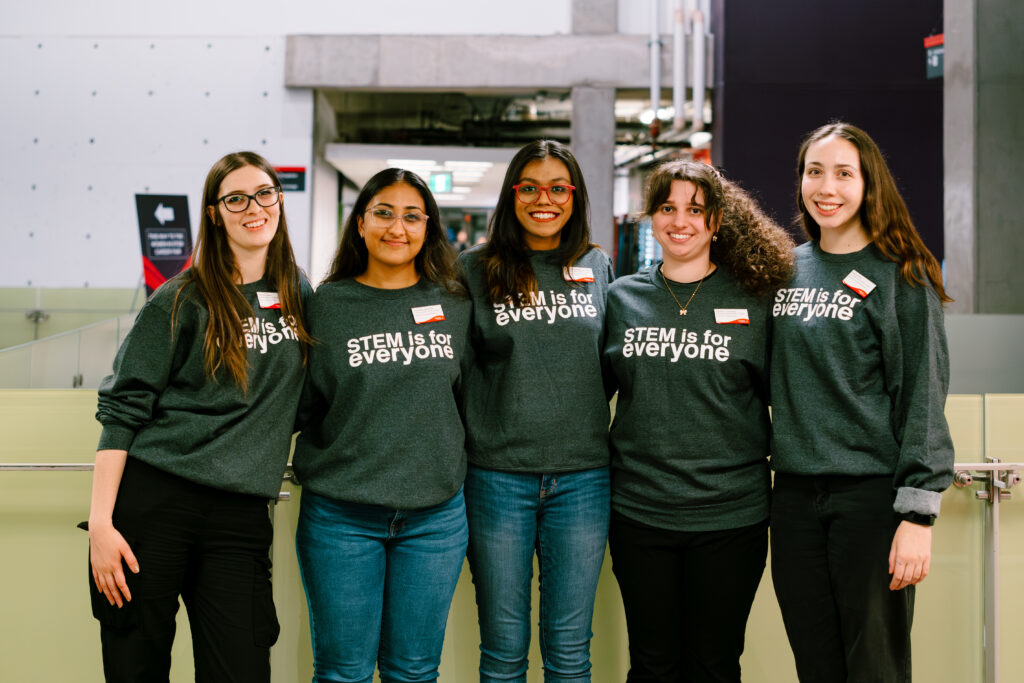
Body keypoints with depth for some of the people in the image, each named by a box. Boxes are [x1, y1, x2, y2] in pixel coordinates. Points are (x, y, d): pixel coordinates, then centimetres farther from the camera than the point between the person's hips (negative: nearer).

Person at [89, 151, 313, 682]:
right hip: (152, 501, -3)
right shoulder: (182, 301, -2)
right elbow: (121, 410, -5)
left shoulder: (300, 295, 11)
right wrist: (100, 522, -11)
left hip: (241, 517, 3)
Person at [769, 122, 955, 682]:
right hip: (795, 497, 5)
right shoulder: (785, 270, 11)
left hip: (873, 493, -4)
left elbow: (923, 397, -7)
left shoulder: (901, 276, -3)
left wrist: (918, 513, -13)